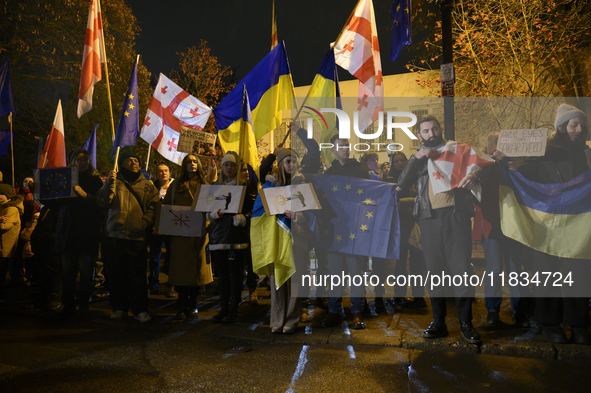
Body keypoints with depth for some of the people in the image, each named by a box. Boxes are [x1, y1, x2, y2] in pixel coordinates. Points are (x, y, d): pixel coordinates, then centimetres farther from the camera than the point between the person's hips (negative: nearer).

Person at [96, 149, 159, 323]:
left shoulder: (147, 185, 14)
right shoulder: (115, 182, 14)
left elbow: (153, 206, 6)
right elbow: (103, 202, 3)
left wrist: (145, 223, -8)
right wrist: (109, 183, -10)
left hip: (138, 236, -1)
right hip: (116, 235, 1)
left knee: (138, 273, -4)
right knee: (117, 273, 5)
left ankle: (140, 310, 2)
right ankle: (119, 308, 16)